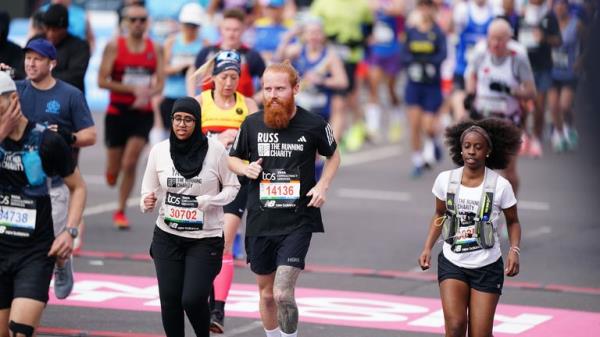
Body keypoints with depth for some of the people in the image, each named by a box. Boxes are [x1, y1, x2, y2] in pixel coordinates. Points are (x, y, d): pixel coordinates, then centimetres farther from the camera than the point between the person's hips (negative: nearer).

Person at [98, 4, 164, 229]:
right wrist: (133, 89, -19)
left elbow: (160, 84, 2)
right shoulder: (114, 47, -6)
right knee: (113, 173, 5)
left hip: (142, 113, 1)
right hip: (117, 112, -1)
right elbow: (102, 81, -10)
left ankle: (121, 211, 3)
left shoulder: (155, 49, 2)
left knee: (130, 164, -12)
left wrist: (147, 94, -20)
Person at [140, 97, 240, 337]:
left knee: (192, 299, -11)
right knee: (169, 300, 1)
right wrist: (147, 203, -15)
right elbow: (149, 190, 8)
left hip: (206, 238, -3)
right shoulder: (159, 151, -1)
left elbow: (232, 187, 3)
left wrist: (211, 201, -16)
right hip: (167, 236, 3)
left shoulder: (215, 150, -8)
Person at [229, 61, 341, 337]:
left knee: (283, 293, -16)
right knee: (266, 293, 14)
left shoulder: (314, 125, -5)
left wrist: (323, 185, -2)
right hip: (260, 221, 3)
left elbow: (333, 155, 14)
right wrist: (245, 168, -7)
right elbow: (233, 158, 16)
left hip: (298, 222, -3)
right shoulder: (252, 124, 1)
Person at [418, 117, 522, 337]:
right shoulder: (445, 180, -3)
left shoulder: (500, 186, -9)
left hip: (487, 268, -1)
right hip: (452, 264, 1)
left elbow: (513, 222, 5)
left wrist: (514, 251, -13)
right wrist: (428, 247, 2)